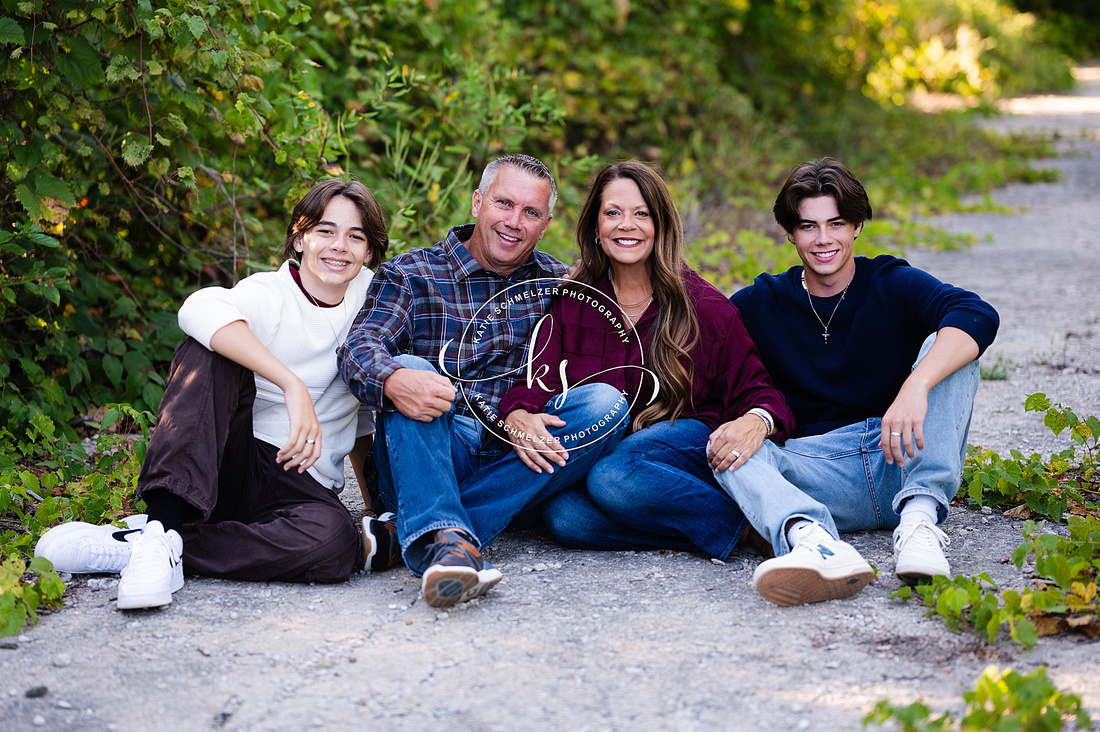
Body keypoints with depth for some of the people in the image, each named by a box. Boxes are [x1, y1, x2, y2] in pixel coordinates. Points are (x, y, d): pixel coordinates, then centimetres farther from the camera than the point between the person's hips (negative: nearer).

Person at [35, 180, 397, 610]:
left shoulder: (372, 296, 6)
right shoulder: (266, 295, -6)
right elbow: (201, 309, -32)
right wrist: (292, 385, -40)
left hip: (302, 485, 2)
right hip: (224, 468, -2)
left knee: (330, 538, -35)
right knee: (211, 350, -27)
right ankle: (164, 524, -40)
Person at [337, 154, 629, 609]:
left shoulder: (555, 284, 15)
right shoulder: (410, 275, 5)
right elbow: (360, 347, -12)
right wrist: (393, 381, -35)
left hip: (516, 464, 2)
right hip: (429, 458, -2)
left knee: (605, 402, -20)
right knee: (408, 368, -27)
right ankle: (446, 541, -51)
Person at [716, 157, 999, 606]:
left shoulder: (893, 285, 3)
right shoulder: (761, 304, 10)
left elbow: (978, 316, -17)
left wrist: (915, 388, -35)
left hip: (902, 462, -1)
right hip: (818, 474, 1)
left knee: (947, 348, -18)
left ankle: (919, 519, -34)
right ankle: (814, 543, -58)